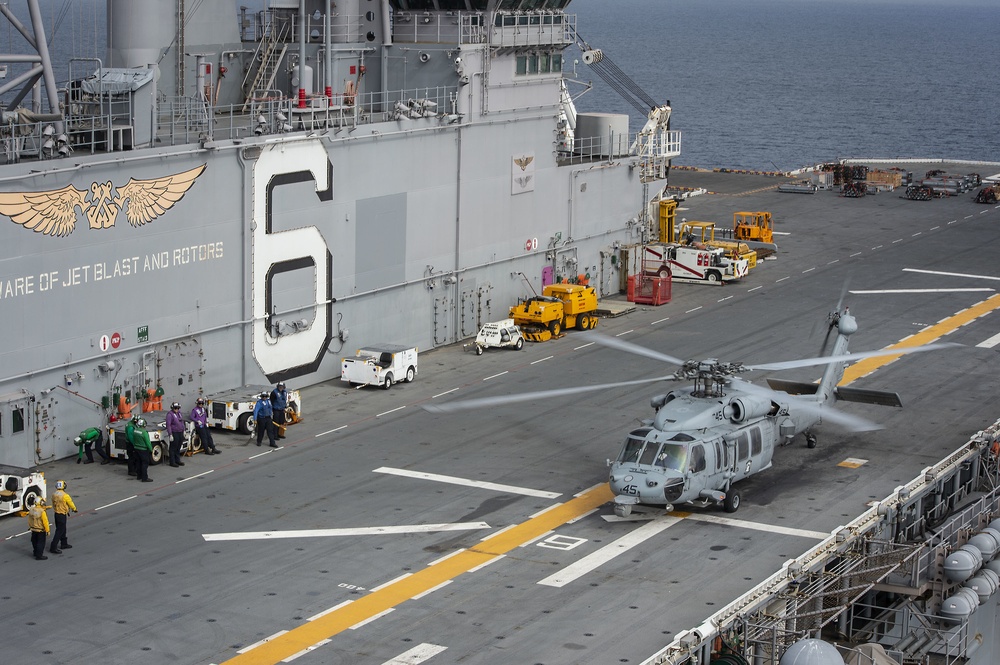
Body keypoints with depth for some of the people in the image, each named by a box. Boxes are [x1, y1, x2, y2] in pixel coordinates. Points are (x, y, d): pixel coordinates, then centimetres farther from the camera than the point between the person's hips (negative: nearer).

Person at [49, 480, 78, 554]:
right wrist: (74, 509, 13)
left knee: (62, 529, 22)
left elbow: (53, 505, 11)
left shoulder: (54, 495, 0)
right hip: (62, 515, -8)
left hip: (56, 514, 8)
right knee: (59, 531, -3)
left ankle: (64, 544, 35)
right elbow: (71, 504, -7)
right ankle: (53, 547, -4)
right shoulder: (65, 496, -21)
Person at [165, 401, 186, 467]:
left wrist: (183, 431, 17)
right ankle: (172, 462, 6)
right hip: (174, 433, -8)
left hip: (180, 433, 8)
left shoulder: (179, 413, 10)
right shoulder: (170, 414, -15)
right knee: (173, 448, -1)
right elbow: (168, 425, -17)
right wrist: (170, 435, -21)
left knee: (178, 448, 17)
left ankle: (177, 460, 28)